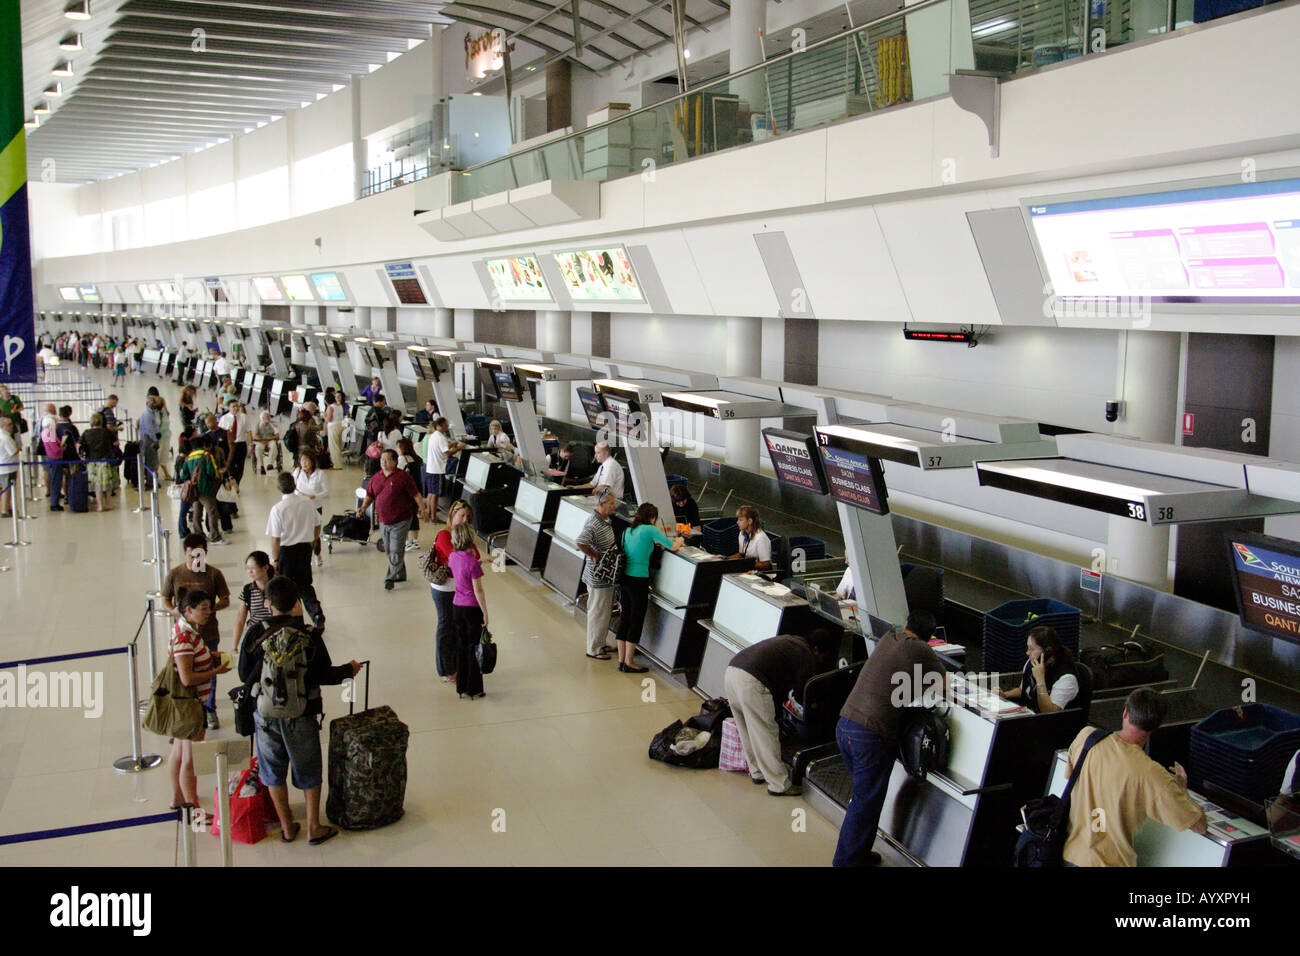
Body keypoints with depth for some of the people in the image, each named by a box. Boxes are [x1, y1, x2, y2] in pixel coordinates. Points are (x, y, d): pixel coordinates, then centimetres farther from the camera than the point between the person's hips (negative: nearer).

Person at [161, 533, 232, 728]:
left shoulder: (214, 574, -6)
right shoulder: (174, 574, -4)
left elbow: (225, 600, -1)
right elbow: (166, 600, 6)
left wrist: (211, 608, -21)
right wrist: (175, 612, -16)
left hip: (209, 633, 0)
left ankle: (209, 710, 29)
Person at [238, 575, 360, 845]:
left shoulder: (255, 635, -10)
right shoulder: (309, 636, -12)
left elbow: (245, 676, -3)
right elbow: (324, 676, -8)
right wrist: (349, 669, 10)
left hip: (266, 714, 1)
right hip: (302, 714, -1)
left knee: (273, 771, 16)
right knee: (308, 771, 15)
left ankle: (287, 828, 23)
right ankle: (314, 827, 21)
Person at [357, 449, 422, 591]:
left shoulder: (402, 477, -10)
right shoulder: (376, 477, 8)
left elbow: (415, 494, -10)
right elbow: (370, 495, 16)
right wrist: (364, 507, 0)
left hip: (400, 521, -7)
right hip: (383, 521, 7)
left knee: (396, 551, -8)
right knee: (389, 550, 16)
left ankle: (391, 578, -2)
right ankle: (400, 574, 31)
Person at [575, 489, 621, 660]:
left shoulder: (605, 520, 7)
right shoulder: (593, 524, -24)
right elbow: (580, 542, -38)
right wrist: (594, 555, -25)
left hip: (607, 575, 10)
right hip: (598, 577, -10)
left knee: (605, 611, 20)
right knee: (598, 613, 1)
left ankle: (600, 644, 34)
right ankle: (593, 649, 13)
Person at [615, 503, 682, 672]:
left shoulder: (628, 530, 11)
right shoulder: (650, 530, -9)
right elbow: (673, 547, -8)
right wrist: (679, 541, 13)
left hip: (624, 578, 7)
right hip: (638, 580, -7)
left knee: (624, 618, 12)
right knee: (636, 621, 1)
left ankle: (622, 660, 18)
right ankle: (629, 663, 5)